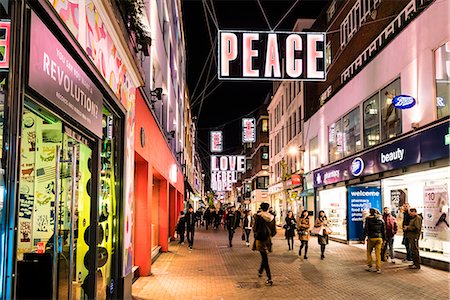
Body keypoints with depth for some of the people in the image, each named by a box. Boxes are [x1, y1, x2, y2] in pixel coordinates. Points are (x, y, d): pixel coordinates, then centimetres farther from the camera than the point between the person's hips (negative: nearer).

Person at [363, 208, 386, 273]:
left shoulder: (368, 219, -6)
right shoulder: (380, 219, 6)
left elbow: (365, 229, -7)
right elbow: (384, 230, 10)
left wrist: (363, 238, -2)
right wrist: (384, 239, 15)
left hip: (371, 238, -3)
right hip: (379, 238, 3)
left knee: (369, 252, 14)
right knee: (378, 253, 4)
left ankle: (369, 266, 16)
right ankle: (378, 269, 1)